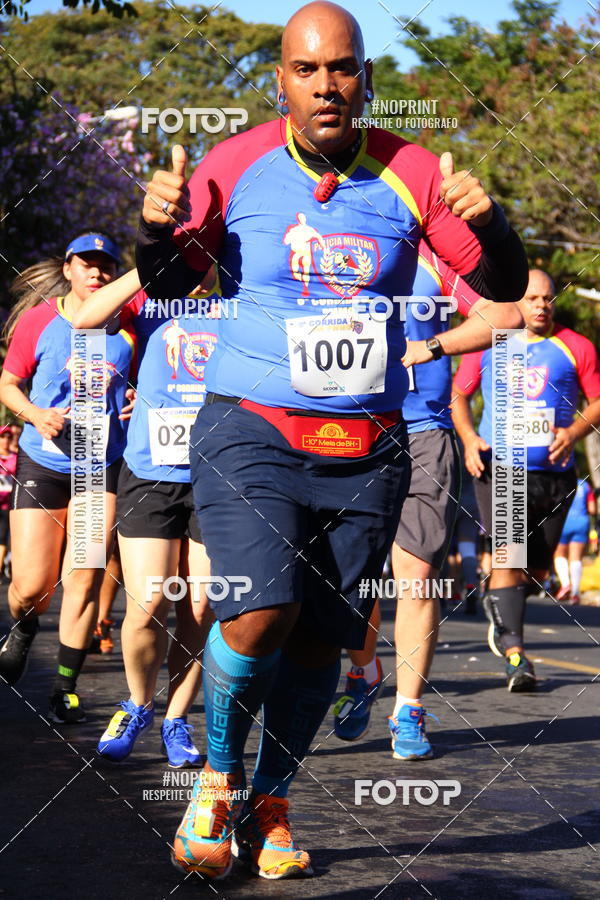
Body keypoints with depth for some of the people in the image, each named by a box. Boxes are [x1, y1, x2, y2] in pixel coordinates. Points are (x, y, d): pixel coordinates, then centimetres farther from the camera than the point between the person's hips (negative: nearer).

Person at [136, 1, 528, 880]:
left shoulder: (410, 174, 0)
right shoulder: (235, 165, -3)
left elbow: (504, 285, 5)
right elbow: (166, 282, 8)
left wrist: (488, 222, -17)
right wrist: (157, 224, -14)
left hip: (367, 446, 2)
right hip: (250, 432, -2)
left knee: (321, 639, 5)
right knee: (259, 615, -20)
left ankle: (270, 806, 27)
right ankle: (218, 777, 6)